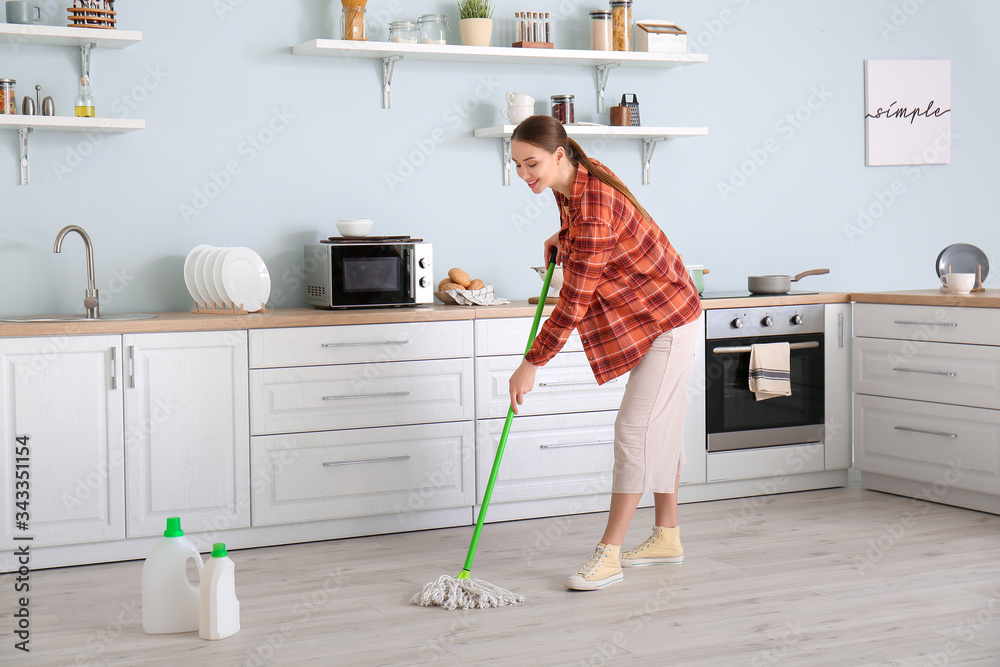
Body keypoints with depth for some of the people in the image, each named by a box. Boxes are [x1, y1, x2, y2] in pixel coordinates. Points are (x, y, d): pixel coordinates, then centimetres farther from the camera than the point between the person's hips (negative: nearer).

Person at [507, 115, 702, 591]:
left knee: (635, 428, -11)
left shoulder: (593, 211, -31)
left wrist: (531, 364, -22)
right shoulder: (575, 181, -1)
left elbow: (574, 302, -28)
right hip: (658, 315, 10)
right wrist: (564, 238, 11)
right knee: (660, 425, 14)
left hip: (668, 320, -10)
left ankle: (608, 555, -9)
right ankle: (668, 537, 24)